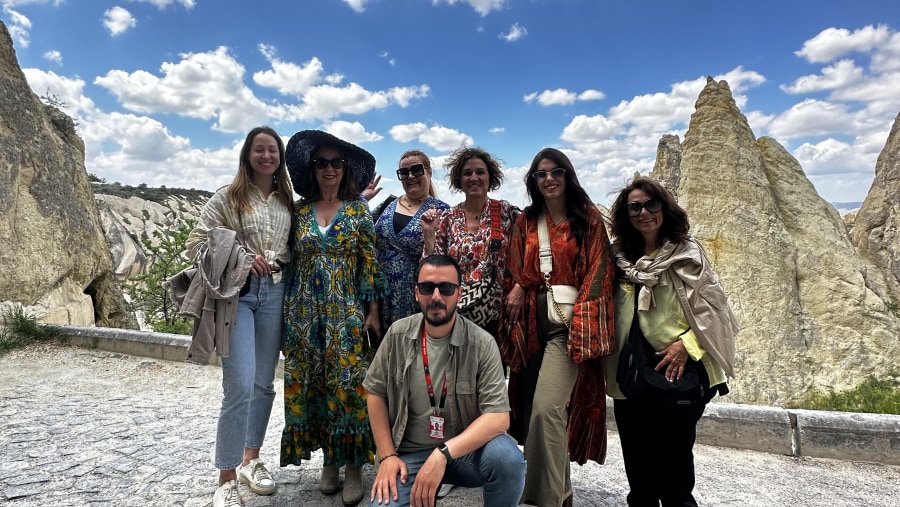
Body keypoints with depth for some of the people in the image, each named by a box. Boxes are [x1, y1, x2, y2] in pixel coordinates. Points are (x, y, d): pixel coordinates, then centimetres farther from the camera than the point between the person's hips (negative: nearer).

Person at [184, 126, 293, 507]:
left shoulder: (286, 200, 13)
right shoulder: (228, 196, 0)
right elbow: (196, 244, -2)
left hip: (274, 293, 5)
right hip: (236, 293, -4)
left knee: (264, 384, 11)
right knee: (240, 386, -10)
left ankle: (251, 460, 29)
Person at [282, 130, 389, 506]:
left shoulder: (358, 210, 3)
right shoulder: (300, 210, 8)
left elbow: (369, 263, 0)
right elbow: (291, 260, 10)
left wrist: (372, 311, -5)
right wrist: (288, 312, 6)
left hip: (346, 310, -2)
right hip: (304, 311, 3)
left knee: (347, 383, -2)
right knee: (311, 384, 7)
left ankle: (353, 465, 13)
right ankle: (329, 460, 22)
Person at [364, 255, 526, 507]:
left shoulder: (482, 344, -14)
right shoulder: (397, 335, -4)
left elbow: (498, 416, -19)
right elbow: (376, 393, 3)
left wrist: (443, 455, -29)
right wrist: (387, 455, -5)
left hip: (467, 448, -1)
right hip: (410, 452, 2)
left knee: (507, 458, -30)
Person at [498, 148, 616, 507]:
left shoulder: (589, 218, 2)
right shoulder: (526, 221, 12)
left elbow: (598, 271, -4)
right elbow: (515, 273, 10)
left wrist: (578, 321, -14)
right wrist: (516, 301, -6)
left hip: (568, 321, -4)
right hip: (531, 321, 4)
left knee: (546, 408, -17)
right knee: (530, 407, 9)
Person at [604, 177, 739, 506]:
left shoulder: (686, 253, -4)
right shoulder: (621, 258, 8)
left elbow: (712, 309, -7)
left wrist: (686, 345, -18)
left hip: (678, 375, -4)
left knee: (673, 466, 3)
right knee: (637, 468, 14)